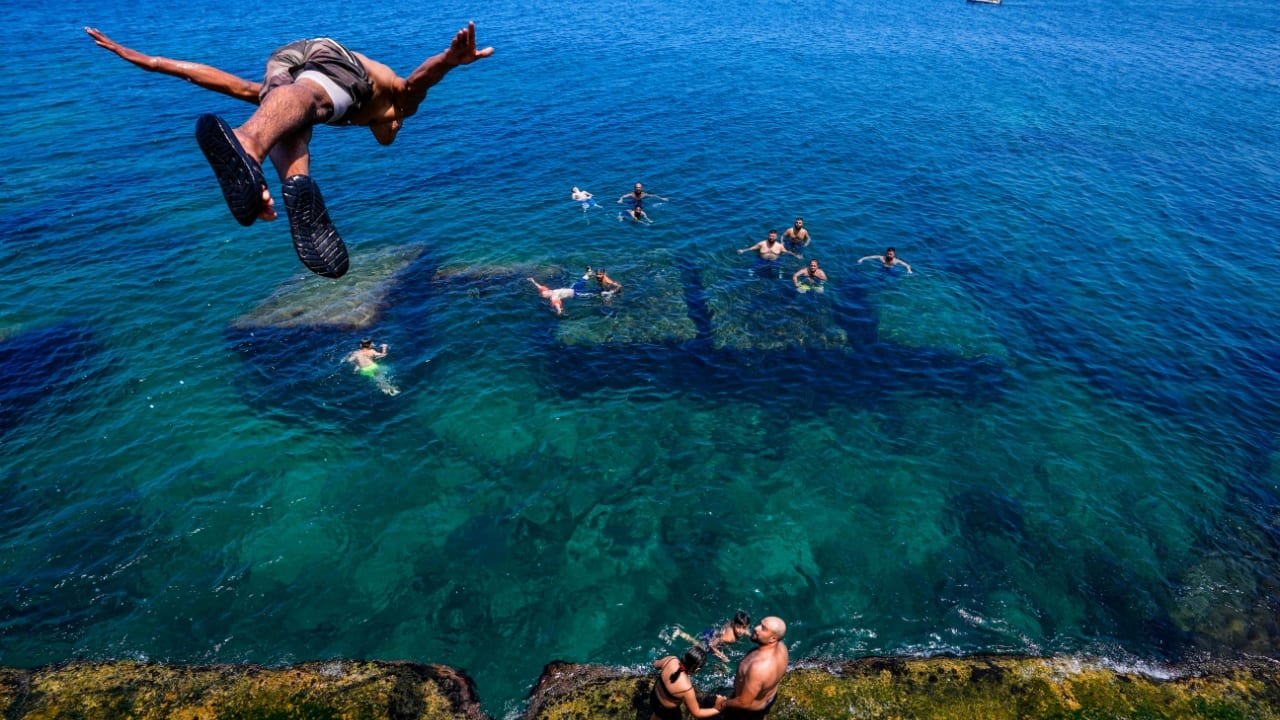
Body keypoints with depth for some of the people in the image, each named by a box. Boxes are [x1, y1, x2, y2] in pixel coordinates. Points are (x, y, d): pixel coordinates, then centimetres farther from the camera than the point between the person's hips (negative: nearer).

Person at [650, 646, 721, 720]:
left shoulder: (671, 659, -28)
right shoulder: (687, 689, -41)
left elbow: (656, 664, -4)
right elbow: (696, 713, -24)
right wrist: (717, 710, -19)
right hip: (667, 711, -5)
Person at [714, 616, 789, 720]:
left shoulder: (758, 668, -47)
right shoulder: (781, 646, -22)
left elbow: (744, 703, -34)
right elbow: (780, 673, 1)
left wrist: (724, 703, -16)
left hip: (751, 709, -6)